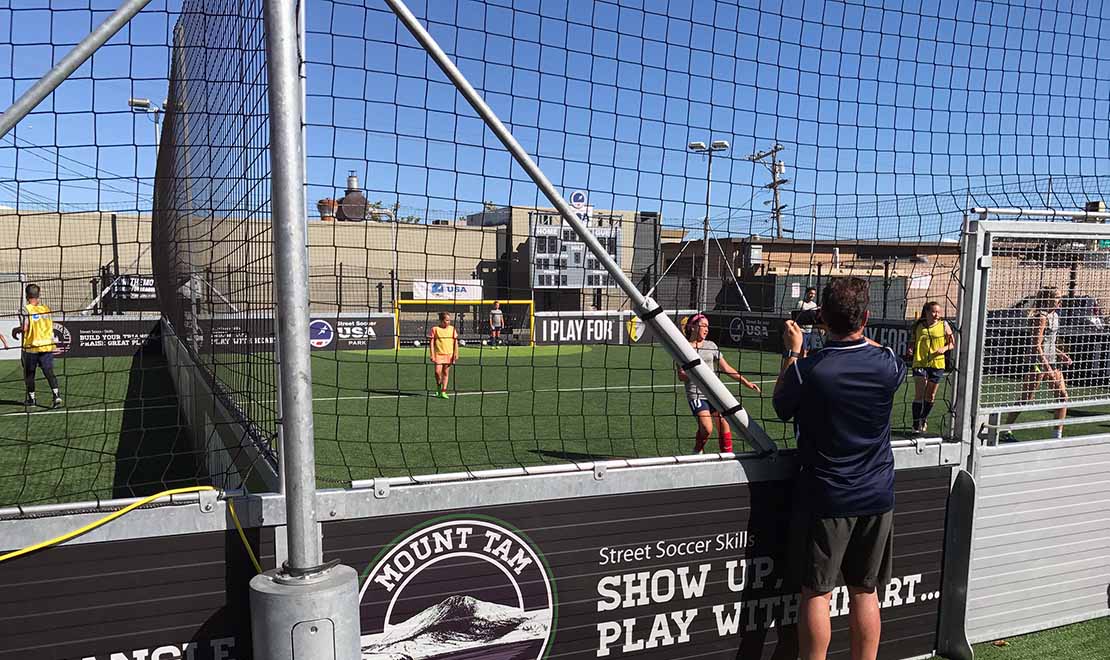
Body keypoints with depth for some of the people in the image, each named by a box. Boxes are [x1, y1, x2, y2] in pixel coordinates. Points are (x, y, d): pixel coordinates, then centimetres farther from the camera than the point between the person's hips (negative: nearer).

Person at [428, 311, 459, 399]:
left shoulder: (452, 329, 7)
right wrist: (432, 355, -6)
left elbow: (455, 342, 10)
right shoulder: (435, 329, -2)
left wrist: (456, 354, 2)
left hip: (449, 354, 2)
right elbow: (431, 343, -1)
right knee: (438, 372, -10)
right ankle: (438, 387, 17)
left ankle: (443, 391, 10)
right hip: (438, 354, -2)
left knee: (446, 373, 4)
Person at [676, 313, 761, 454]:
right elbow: (681, 375, -4)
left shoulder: (711, 346, 11)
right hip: (696, 394, -4)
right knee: (706, 429, -17)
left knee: (724, 424, -7)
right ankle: (697, 454, 9)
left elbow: (726, 368, 13)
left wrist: (745, 382, 9)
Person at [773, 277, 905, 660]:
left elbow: (780, 405, 3)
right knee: (865, 592, 14)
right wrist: (857, 331, 28)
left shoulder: (806, 370, -19)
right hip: (876, 498, 3)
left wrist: (792, 352, 11)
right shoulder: (887, 365, -9)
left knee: (816, 593, 7)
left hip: (823, 499, -3)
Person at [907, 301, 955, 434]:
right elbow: (913, 342, 11)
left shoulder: (943, 325, 1)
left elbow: (953, 343, 7)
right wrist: (911, 349, -10)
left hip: (937, 364, 2)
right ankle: (916, 424, -3)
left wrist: (945, 348, -12)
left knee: (931, 396, 13)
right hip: (920, 364, -1)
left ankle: (924, 420, 33)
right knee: (919, 395, -9)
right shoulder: (918, 326, 1)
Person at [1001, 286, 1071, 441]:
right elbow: (1036, 345, -19)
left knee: (1063, 396, 5)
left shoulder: (1054, 315, 13)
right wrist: (1047, 367, -22)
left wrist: (1061, 354, 11)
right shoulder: (1042, 317, -14)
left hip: (1051, 360, 9)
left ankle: (1058, 433, 13)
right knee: (1026, 399, -4)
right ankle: (1005, 431, 5)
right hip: (1039, 361, -9)